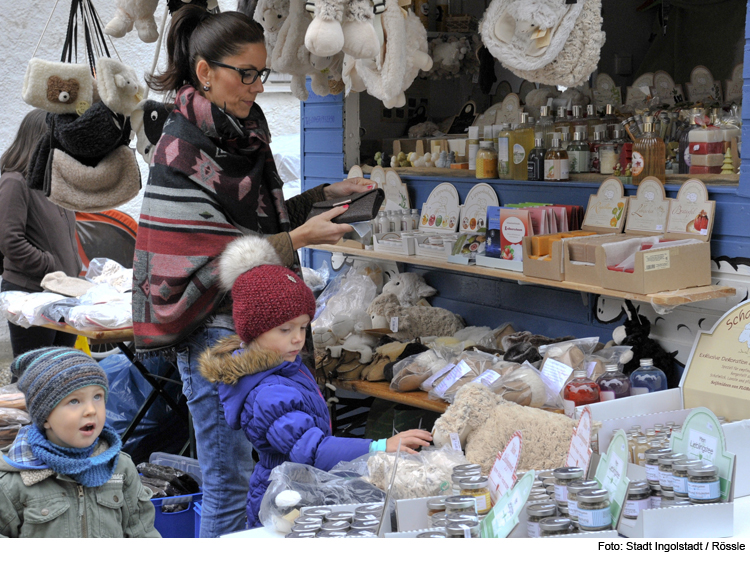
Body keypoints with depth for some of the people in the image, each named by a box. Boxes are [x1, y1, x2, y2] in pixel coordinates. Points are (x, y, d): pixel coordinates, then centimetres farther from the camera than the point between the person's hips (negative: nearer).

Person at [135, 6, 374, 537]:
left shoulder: (245, 132, 10)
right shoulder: (181, 154, -15)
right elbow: (213, 264, -19)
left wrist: (325, 195, 7)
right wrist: (298, 239, -23)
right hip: (218, 337, -8)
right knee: (231, 482, 0)